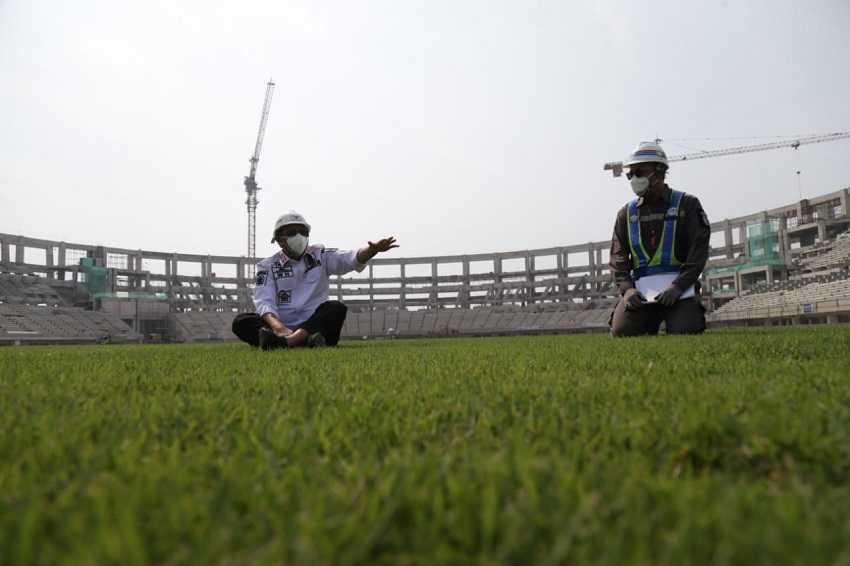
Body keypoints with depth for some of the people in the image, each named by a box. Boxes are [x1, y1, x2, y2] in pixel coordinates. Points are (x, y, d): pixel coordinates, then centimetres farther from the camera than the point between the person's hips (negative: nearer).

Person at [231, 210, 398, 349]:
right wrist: (277, 326, -29)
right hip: (283, 327, 0)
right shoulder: (268, 266, 8)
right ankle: (305, 343, -47)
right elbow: (264, 302, -7)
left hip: (314, 324, 0)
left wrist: (373, 249, -28)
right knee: (241, 322, -24)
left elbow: (351, 259, -5)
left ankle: (284, 342, -45)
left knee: (337, 308, -26)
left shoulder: (320, 256, 12)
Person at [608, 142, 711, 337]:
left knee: (685, 333, -20)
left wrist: (678, 286, -16)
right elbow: (618, 255, 8)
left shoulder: (686, 204, 6)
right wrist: (626, 287, -10)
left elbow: (699, 249, -4)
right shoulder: (626, 213, 16)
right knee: (621, 331, -17)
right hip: (641, 286, 3)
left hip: (678, 284, -2)